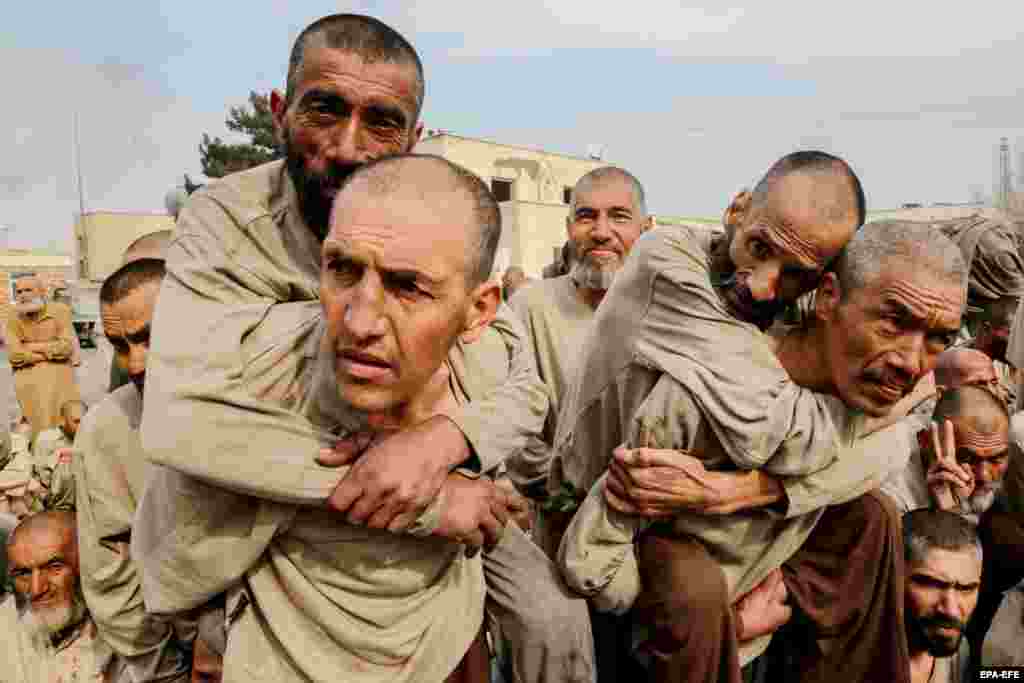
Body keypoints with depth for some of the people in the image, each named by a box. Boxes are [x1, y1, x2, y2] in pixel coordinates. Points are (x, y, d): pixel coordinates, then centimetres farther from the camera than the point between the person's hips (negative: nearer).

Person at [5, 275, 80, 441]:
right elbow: (14, 355, -7)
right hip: (28, 376, 2)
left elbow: (66, 347, -11)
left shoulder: (60, 311, 1)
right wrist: (51, 351, -9)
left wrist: (31, 347, -4)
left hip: (58, 374, -2)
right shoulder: (14, 320, 6)